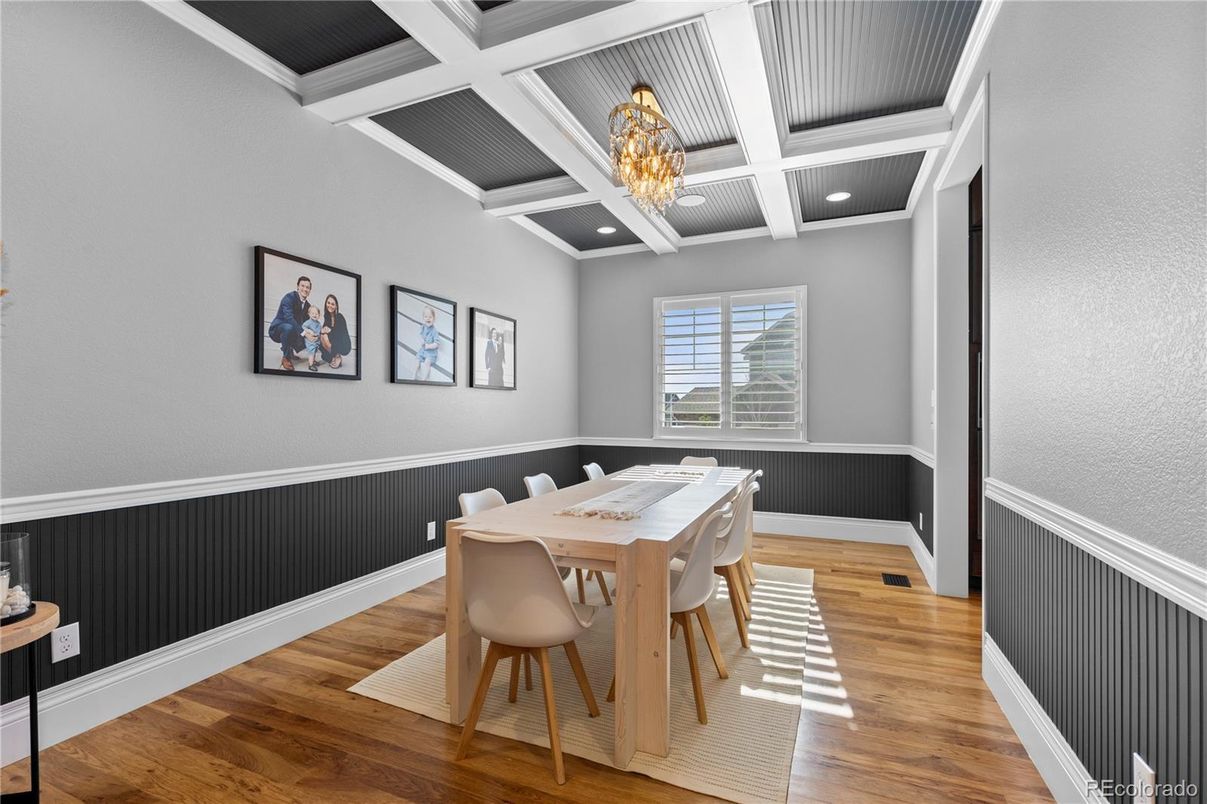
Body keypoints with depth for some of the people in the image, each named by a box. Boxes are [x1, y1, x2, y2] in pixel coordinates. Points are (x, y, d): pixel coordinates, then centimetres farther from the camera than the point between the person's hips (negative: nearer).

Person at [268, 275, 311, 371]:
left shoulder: (307, 305, 4)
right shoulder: (289, 297, -18)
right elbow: (288, 317, -31)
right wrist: (303, 332, -39)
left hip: (293, 331, 7)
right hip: (277, 330, -7)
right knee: (288, 327, -39)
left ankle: (289, 350, 17)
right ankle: (286, 357, -22)